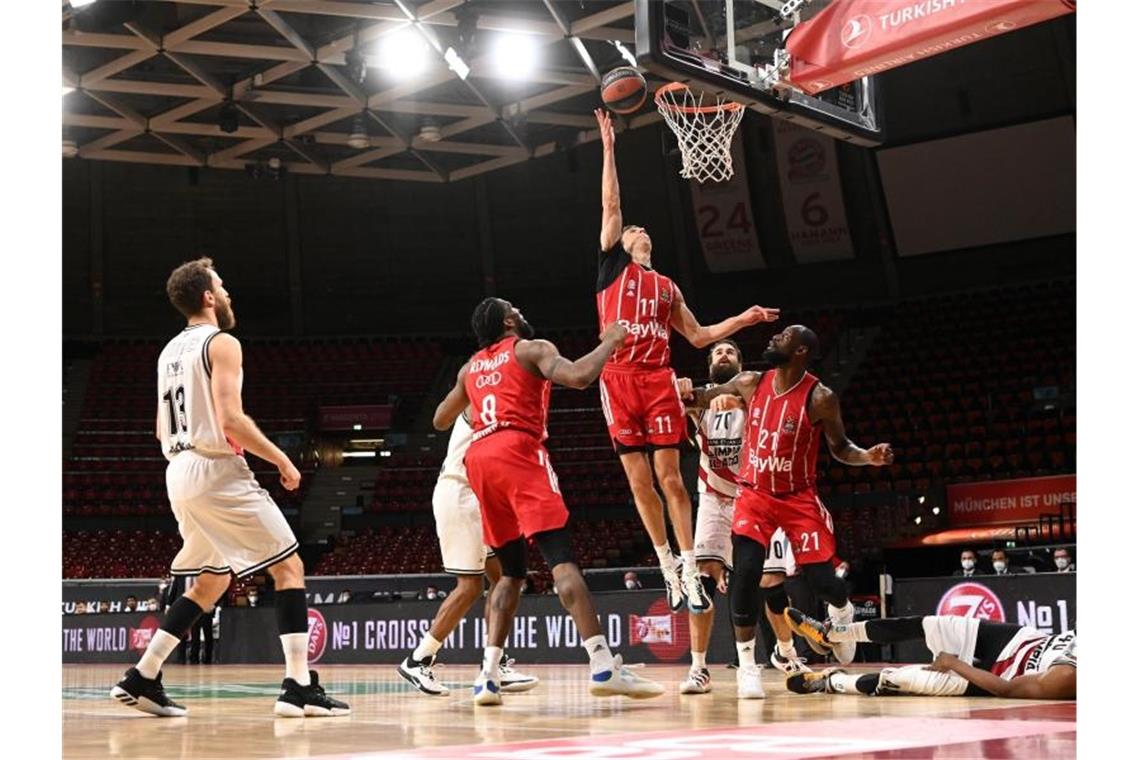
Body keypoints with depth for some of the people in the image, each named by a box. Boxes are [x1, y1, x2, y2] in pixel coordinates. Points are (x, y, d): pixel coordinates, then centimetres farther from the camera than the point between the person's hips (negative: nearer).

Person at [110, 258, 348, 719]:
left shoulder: (170, 350, 17)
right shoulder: (221, 343, -9)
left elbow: (162, 430, 20)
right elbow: (231, 420, -19)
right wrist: (281, 460, -10)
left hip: (178, 472, 9)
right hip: (217, 470, -9)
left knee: (212, 580, 20)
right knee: (289, 567, -2)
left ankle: (142, 679, 14)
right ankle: (299, 688, -9)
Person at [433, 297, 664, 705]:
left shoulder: (471, 367, 26)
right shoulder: (531, 349, 7)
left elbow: (441, 420, 36)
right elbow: (578, 376, -12)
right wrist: (610, 343, 4)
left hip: (479, 457, 6)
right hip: (518, 450, -6)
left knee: (511, 569, 16)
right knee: (561, 556, -14)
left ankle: (489, 673, 3)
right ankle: (604, 667, -24)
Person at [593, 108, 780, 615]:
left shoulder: (667, 288, 22)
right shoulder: (613, 264, 13)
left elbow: (698, 336, 26)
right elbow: (610, 204, 6)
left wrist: (743, 319, 18)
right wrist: (608, 148, 2)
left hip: (659, 381, 2)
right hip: (619, 379, -2)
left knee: (669, 476, -5)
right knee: (638, 481, 0)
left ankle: (689, 569, -4)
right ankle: (668, 568, 11)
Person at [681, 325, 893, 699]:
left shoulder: (820, 398, -15)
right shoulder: (751, 383, -5)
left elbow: (840, 448, -4)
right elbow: (705, 398, 12)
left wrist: (869, 457, -24)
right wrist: (688, 394, -10)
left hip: (799, 499, -2)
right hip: (754, 496, 2)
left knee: (820, 578, -4)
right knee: (744, 575, -16)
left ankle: (843, 611, 36)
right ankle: (747, 666, -5)